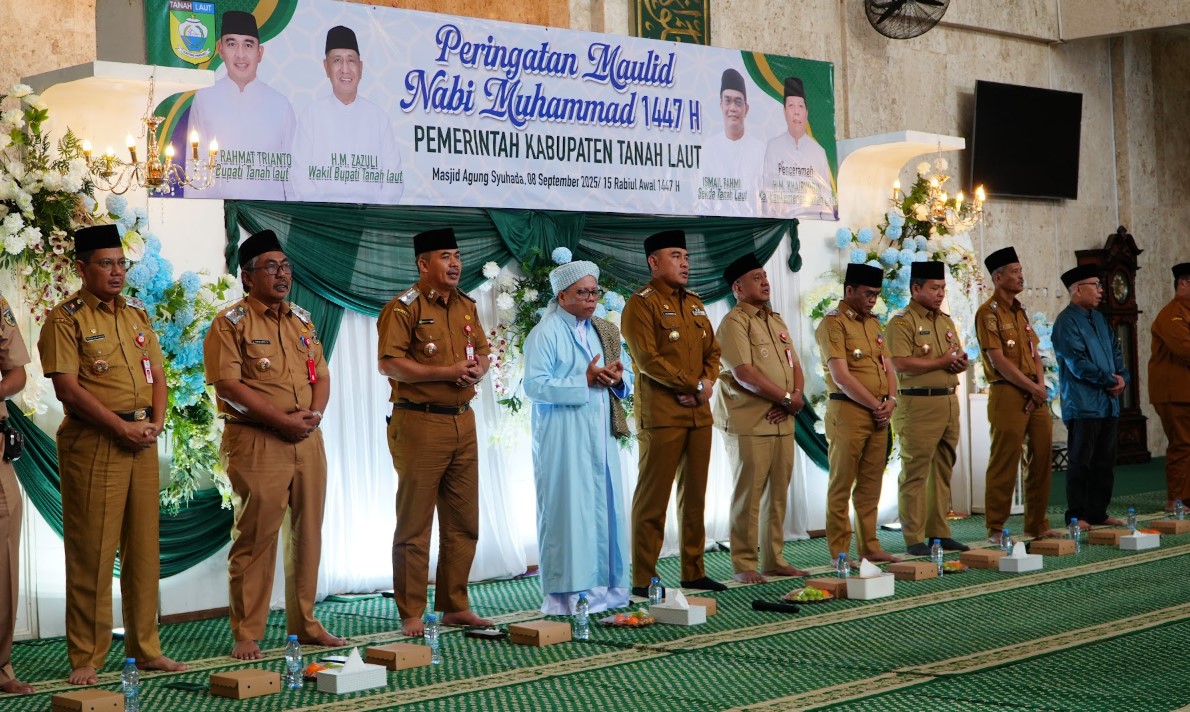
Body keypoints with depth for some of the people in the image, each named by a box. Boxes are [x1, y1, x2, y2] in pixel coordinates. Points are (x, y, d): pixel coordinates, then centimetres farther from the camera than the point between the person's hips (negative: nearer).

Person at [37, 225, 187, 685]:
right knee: (92, 552, -3)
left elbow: (157, 375, 16)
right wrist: (121, 427, -16)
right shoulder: (66, 319, -6)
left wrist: (155, 423, -1)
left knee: (144, 548, 10)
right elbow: (67, 388, -14)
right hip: (92, 443, -6)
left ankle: (145, 648, 18)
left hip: (142, 441, 6)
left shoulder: (137, 314, 15)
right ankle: (86, 658, 3)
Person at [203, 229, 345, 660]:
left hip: (307, 440, 7)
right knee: (256, 537, -5)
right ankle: (246, 635, 1)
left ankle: (305, 623, 22)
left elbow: (321, 374, 18)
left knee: (308, 533, 11)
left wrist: (315, 413, -4)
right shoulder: (231, 324, -4)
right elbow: (227, 384, -13)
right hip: (257, 441, -6)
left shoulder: (302, 321, 17)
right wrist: (282, 420, -17)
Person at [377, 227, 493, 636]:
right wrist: (448, 372, -19)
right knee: (414, 524, -2)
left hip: (463, 422, 8)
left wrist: (479, 368, -2)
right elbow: (389, 364, -17)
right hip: (419, 423, -7)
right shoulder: (404, 308, -9)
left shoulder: (466, 307, 14)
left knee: (464, 522, 12)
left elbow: (482, 350, 22)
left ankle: (455, 606, 22)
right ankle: (411, 615, 5)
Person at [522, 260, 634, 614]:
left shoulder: (604, 331, 15)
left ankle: (604, 586, 15)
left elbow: (625, 380, 17)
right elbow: (534, 385, -15)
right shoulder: (545, 334, -6)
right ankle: (567, 593, 0)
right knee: (568, 509, -5)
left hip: (601, 434, 7)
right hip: (563, 436, -7)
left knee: (605, 507, 7)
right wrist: (584, 381, -19)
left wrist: (617, 378, -6)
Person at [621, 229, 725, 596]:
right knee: (653, 497, -5)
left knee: (694, 495, 11)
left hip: (699, 413, 8)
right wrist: (694, 385, -14)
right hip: (661, 413, -7)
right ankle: (643, 579, -1)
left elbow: (712, 350, 18)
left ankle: (693, 571, 18)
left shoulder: (695, 304, 18)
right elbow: (648, 359, -15)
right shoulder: (641, 304, -7)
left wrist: (708, 382, -3)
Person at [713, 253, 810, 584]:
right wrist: (787, 398, -12)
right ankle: (744, 565, 2)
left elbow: (795, 365, 17)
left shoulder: (777, 321, 19)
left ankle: (774, 559, 18)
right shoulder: (734, 322, -8)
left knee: (778, 494, 10)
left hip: (782, 421, 8)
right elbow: (744, 374, -18)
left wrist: (794, 397, -4)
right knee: (748, 494, -4)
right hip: (748, 424, -7)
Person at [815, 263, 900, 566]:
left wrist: (890, 400, 0)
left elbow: (886, 366, 18)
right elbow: (841, 377, -15)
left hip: (878, 414, 7)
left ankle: (870, 547, 17)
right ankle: (839, 553, 2)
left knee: (871, 486, 10)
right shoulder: (833, 323, -8)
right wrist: (876, 405, -11)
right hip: (847, 412, -7)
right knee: (841, 486, -2)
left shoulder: (872, 323, 17)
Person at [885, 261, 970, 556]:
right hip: (918, 406, -8)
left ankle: (939, 532, 18)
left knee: (943, 472, 11)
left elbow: (958, 356, 24)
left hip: (949, 402, 8)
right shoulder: (901, 322, -7)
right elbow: (900, 363, -19)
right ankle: (914, 539, -3)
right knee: (915, 473, -5)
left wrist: (959, 362, -2)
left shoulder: (945, 320, 18)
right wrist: (942, 361, -12)